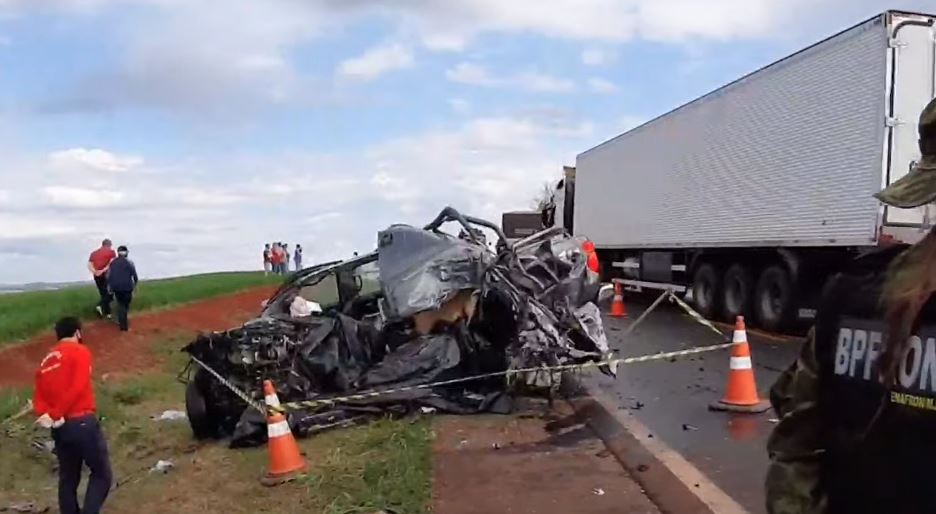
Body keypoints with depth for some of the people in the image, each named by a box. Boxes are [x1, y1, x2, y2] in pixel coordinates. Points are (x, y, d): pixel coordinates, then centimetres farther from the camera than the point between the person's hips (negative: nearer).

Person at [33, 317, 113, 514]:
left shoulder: (46, 360, 18)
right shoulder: (79, 351, -3)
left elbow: (38, 395, 7)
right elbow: (77, 387, -15)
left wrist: (46, 415, -9)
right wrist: (55, 414, -11)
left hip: (59, 428, 7)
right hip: (82, 422, -7)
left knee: (68, 478, 17)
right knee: (102, 474, 2)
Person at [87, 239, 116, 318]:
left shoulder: (94, 253, 16)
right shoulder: (111, 251, 2)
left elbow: (89, 264, 2)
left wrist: (95, 271, -12)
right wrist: (104, 270, -18)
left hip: (97, 276, 5)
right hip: (106, 274, -5)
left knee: (103, 294, 15)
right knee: (110, 292, 4)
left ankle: (107, 313, 17)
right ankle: (100, 306, -20)